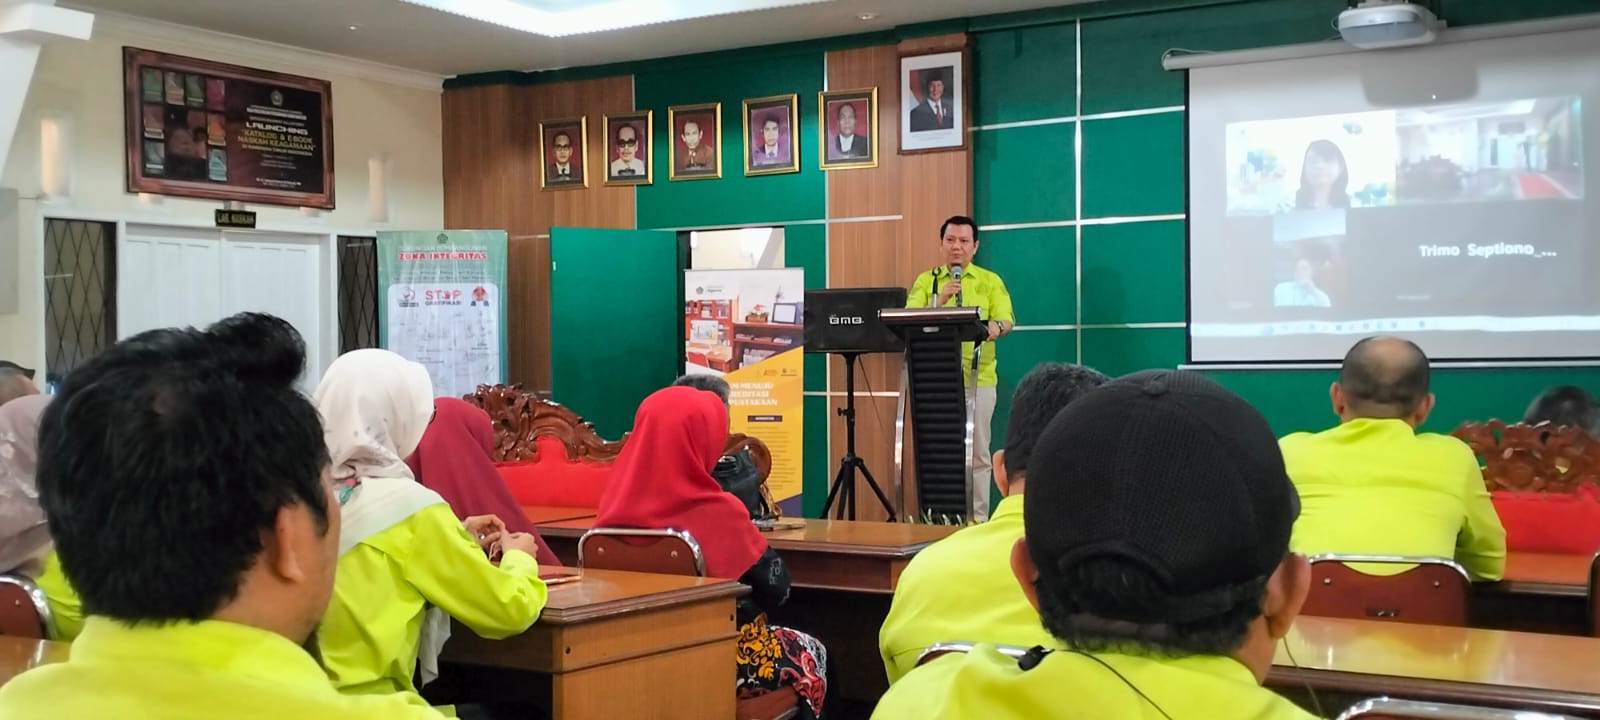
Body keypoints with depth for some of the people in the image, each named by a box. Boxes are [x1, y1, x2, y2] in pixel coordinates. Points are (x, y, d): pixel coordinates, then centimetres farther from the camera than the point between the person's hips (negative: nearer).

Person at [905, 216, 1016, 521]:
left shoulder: (990, 281, 8)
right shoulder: (925, 281, 10)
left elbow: (1007, 320, -6)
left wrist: (996, 327, -30)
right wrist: (939, 301, -19)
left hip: (978, 377, -1)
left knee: (977, 453, 1)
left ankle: (978, 520, 8)